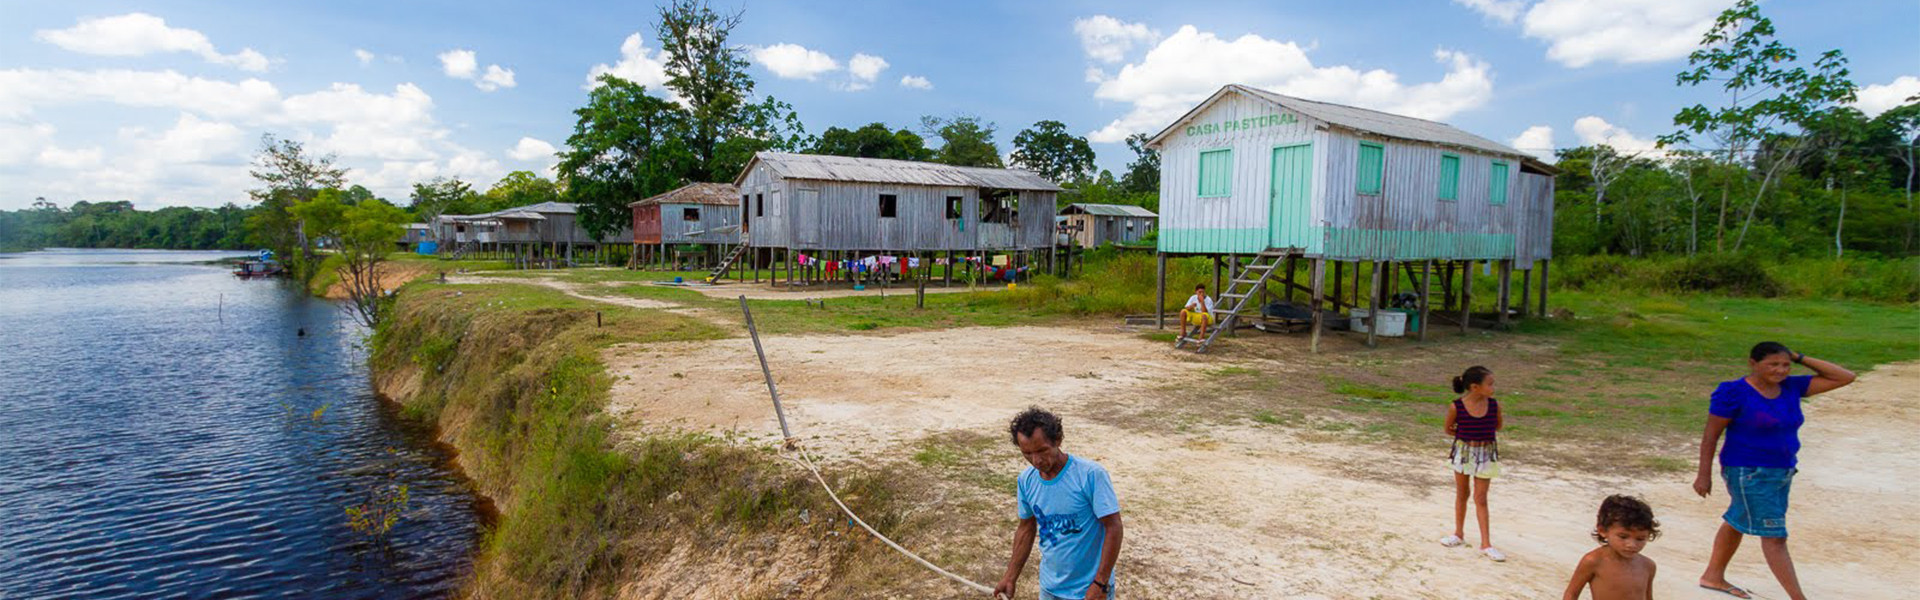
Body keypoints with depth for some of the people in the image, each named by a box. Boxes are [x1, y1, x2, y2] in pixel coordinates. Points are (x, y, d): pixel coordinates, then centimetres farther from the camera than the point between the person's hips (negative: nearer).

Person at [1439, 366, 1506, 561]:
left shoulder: (1494, 405, -12)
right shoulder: (1456, 407, -17)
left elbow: (1498, 426, 7)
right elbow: (1448, 429, -2)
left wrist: (1485, 433, -7)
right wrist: (1467, 434, -9)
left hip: (1486, 453, 0)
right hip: (1463, 451, 0)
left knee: (1480, 498, 2)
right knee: (1461, 494, 15)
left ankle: (1486, 544, 9)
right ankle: (1459, 534, 31)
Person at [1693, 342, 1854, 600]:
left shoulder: (1790, 387, 3)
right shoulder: (1734, 393, -17)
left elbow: (1845, 377, 5)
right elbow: (1710, 435, -14)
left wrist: (1800, 358, -3)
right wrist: (1704, 475, -15)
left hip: (1782, 472, 8)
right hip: (1749, 473, -7)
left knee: (1736, 523, 18)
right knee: (1774, 536, -4)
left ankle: (1713, 576, 31)